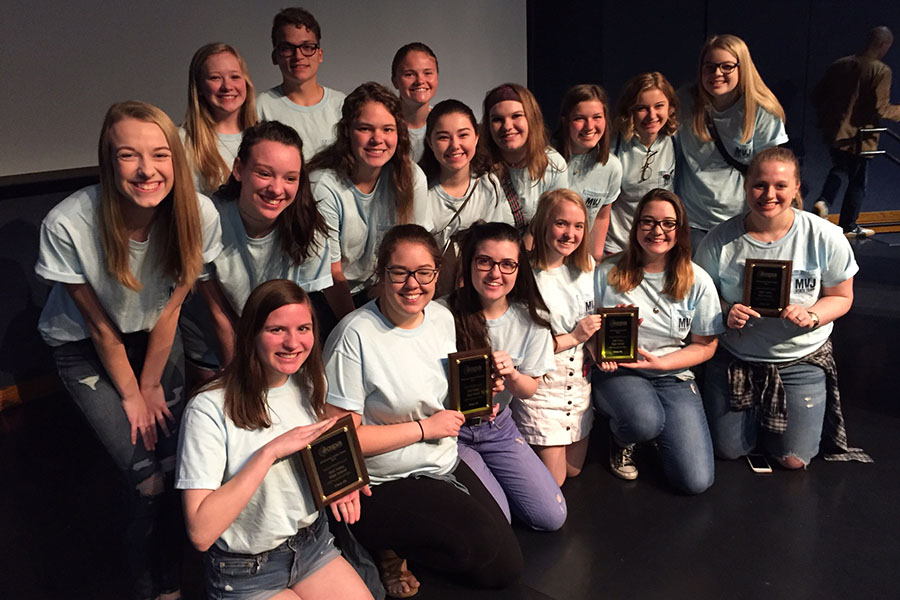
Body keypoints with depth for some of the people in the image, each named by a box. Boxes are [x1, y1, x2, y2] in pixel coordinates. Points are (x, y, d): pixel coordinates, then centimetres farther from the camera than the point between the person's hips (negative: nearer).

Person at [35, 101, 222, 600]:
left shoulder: (199, 216, -24)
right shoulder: (67, 225, -31)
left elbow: (169, 308, -10)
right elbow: (101, 328, -17)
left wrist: (152, 384, -2)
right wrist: (130, 395, -7)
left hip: (153, 337, 3)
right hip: (84, 347, -2)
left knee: (171, 458, -5)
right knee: (147, 473, -10)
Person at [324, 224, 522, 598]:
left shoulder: (443, 317, 0)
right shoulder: (355, 336, -22)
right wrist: (426, 428, -19)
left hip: (446, 466, 8)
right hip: (386, 484, -7)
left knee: (507, 568, 7)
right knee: (484, 547, -21)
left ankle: (395, 538, 19)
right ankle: (385, 545, 3)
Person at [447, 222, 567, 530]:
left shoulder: (530, 319, -8)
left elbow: (529, 390, 0)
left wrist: (511, 374, -23)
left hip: (498, 427, 4)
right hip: (450, 430, -4)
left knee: (552, 516, 0)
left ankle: (492, 479, 23)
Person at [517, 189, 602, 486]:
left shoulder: (585, 267, 1)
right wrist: (574, 337, -20)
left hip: (579, 382, 7)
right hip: (540, 388, -6)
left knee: (573, 470, 19)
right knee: (553, 481, 6)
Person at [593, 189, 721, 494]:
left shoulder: (698, 281, -1)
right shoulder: (607, 273, -3)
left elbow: (705, 346, 3)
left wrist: (661, 362, -13)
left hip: (674, 376, 2)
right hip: (618, 372, -1)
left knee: (695, 480, -14)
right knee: (644, 421, -37)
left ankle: (656, 433, 19)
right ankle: (621, 440, 3)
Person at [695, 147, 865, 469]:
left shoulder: (826, 238, -14)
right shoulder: (721, 240, -13)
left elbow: (841, 297, -3)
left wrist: (811, 317, -24)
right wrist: (725, 312, -24)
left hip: (802, 361, 0)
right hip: (735, 357, 1)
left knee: (793, 459, 3)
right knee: (728, 450, 7)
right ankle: (756, 412, 39)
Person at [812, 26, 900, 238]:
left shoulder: (840, 64, 2)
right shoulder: (881, 71, -14)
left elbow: (817, 96, 6)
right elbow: (880, 108, -20)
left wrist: (826, 117, 20)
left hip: (833, 131, 5)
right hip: (859, 137, -5)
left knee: (839, 168, 28)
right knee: (857, 180, 11)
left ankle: (824, 201, 5)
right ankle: (849, 226, 21)